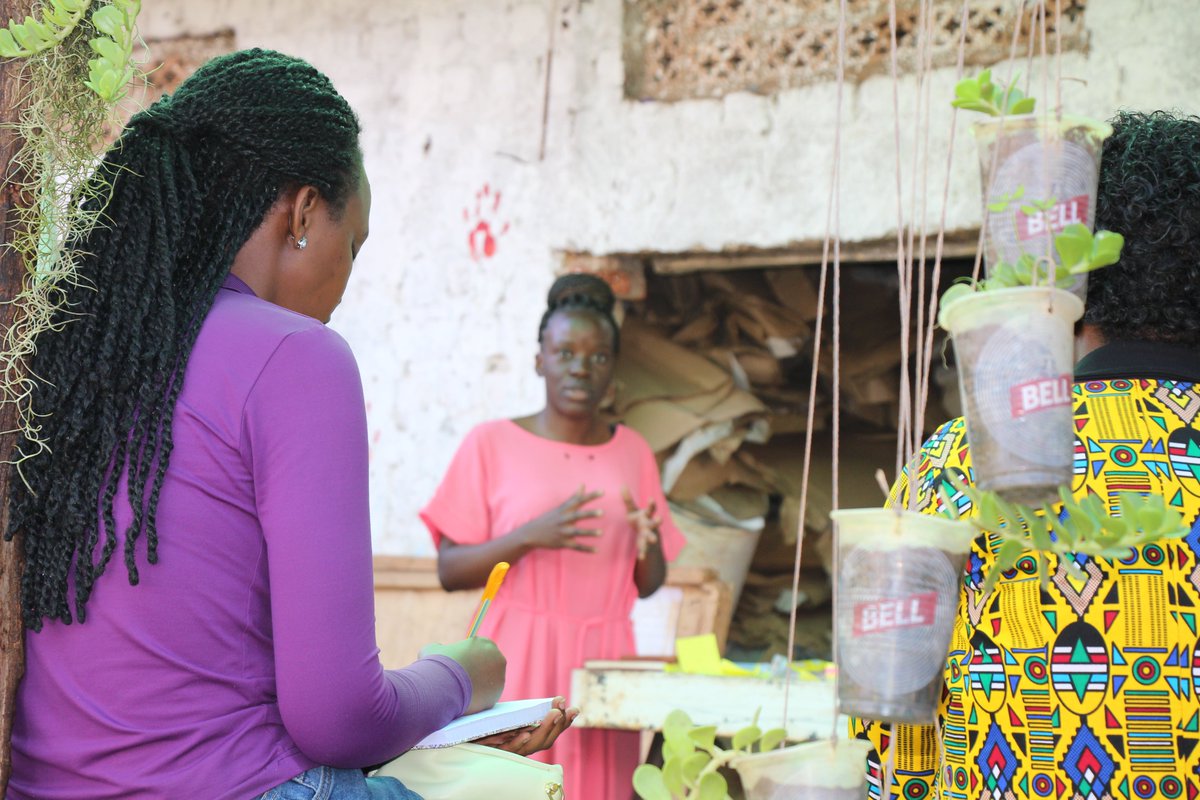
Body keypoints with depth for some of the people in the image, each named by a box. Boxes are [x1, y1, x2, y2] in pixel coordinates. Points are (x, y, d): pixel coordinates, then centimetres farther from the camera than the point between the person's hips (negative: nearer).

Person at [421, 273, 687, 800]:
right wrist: (531, 535, -18)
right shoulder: (492, 444, 0)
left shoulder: (632, 451, 12)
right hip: (518, 661, -3)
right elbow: (450, 571, -4)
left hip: (602, 659, 3)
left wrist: (649, 543, -7)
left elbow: (649, 584, 14)